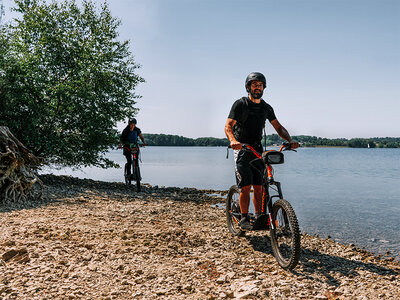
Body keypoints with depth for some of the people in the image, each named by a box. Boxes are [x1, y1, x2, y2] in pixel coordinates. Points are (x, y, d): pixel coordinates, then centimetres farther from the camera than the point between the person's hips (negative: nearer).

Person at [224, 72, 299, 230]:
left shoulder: (266, 108, 10)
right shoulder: (240, 104, -6)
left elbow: (278, 127, 12)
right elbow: (228, 126, -15)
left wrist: (290, 140, -6)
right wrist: (232, 140, -36)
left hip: (257, 149, 5)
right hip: (242, 148, -4)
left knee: (258, 187, 3)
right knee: (246, 187, -12)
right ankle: (244, 219, 1)